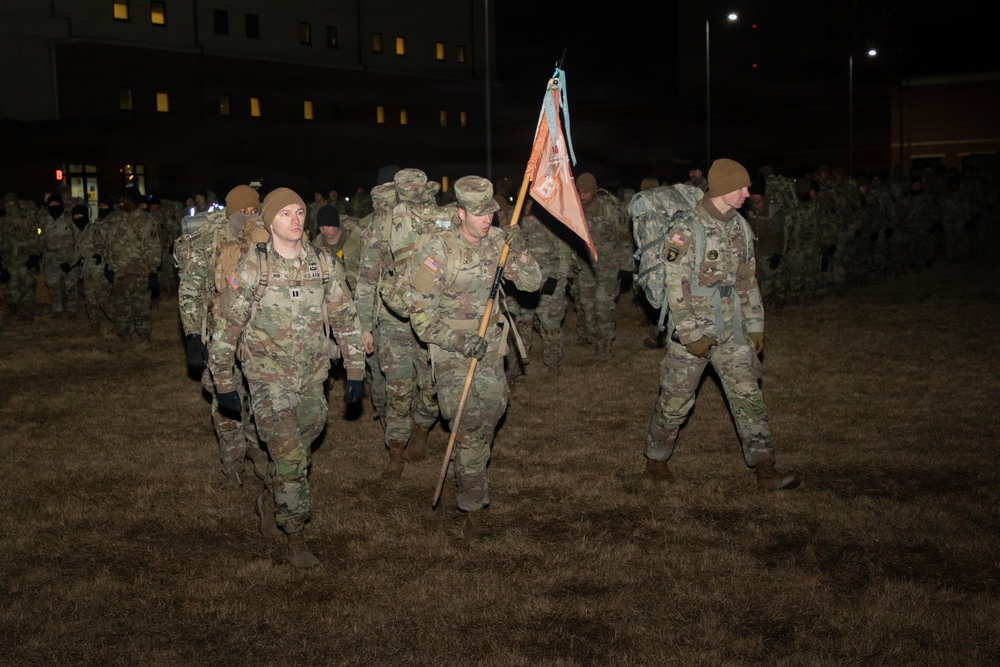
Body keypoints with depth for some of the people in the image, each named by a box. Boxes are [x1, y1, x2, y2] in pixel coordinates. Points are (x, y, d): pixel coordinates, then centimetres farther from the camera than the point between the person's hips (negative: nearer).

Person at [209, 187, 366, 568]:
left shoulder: (323, 264, 1)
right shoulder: (251, 269, -9)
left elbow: (345, 319, 7)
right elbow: (228, 328, -3)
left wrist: (355, 371, 4)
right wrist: (224, 385, -2)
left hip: (312, 376, 4)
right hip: (269, 376, -4)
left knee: (299, 452, 15)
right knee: (290, 457, -13)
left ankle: (271, 500, 44)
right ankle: (295, 538, 1)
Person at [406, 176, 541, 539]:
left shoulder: (497, 241, -4)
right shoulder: (437, 250, -18)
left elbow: (532, 283, -1)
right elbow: (420, 313, -16)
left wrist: (520, 253, -21)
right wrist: (460, 342, -24)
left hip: (490, 346, 5)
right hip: (452, 349, -5)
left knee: (488, 419, 14)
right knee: (468, 427, -8)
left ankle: (466, 479, 39)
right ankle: (473, 508, 2)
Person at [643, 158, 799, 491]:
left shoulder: (740, 227, 7)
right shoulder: (687, 228, -15)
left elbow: (747, 280, 14)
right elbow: (676, 286, -17)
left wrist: (755, 326, 11)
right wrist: (691, 335, -18)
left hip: (731, 328, 6)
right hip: (691, 329, -6)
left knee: (747, 394, 1)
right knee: (676, 401, 5)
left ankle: (765, 469, 3)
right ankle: (655, 460, 25)